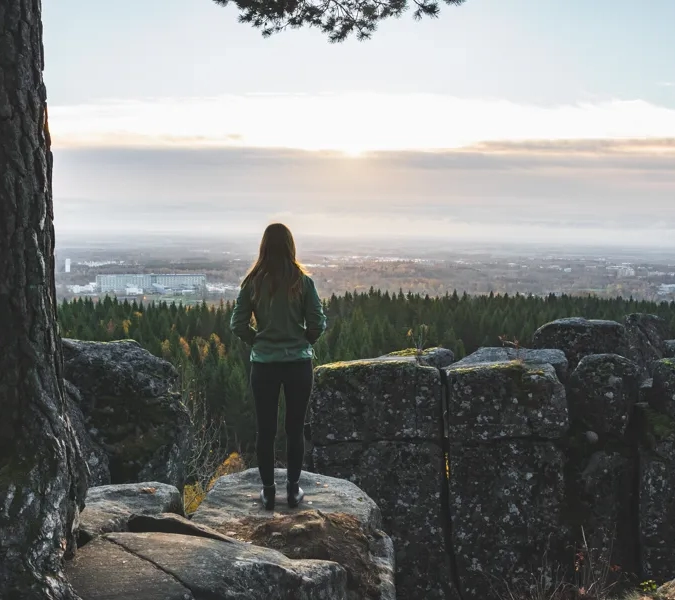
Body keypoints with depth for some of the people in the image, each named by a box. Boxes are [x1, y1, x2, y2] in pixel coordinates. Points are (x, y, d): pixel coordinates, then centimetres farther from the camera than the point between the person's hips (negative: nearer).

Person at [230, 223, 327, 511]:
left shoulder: (253, 282, -5)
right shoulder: (303, 281, -7)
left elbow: (238, 325, -4)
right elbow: (317, 324, -6)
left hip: (264, 365, 0)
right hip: (298, 364, 0)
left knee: (265, 430, 9)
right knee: (295, 429, 10)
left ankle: (268, 492, 16)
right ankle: (293, 490, 17)